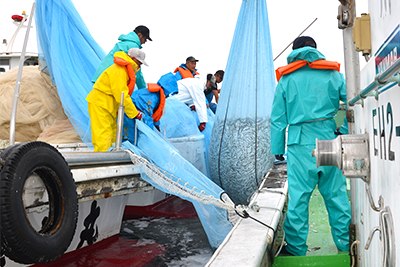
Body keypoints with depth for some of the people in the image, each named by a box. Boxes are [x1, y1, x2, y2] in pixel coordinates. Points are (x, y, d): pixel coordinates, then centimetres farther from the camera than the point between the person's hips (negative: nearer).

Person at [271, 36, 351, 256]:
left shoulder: (286, 79, 8)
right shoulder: (332, 73, 11)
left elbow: (278, 118, 5)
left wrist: (277, 149, 8)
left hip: (300, 141, -1)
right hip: (328, 138, 2)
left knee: (298, 195, 1)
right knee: (335, 192, 11)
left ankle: (296, 248, 8)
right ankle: (344, 242, 20)